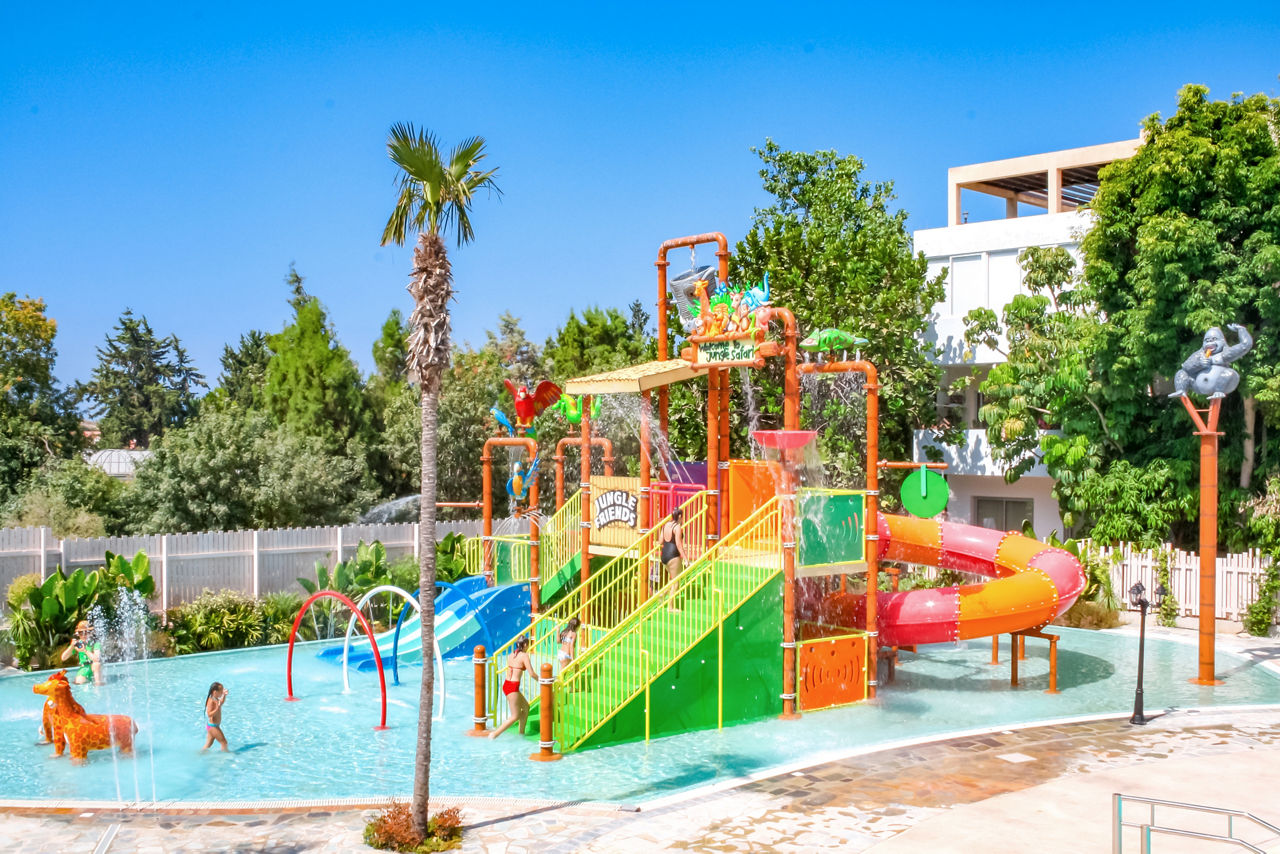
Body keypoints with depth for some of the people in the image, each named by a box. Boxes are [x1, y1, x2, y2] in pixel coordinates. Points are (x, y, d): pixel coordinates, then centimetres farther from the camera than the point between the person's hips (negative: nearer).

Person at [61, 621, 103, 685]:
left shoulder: (95, 644, -9)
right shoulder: (77, 644, 3)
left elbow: (96, 659, -26)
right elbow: (63, 658, -1)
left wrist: (85, 650, -36)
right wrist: (72, 646, -15)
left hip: (95, 669, -2)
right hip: (83, 669, 2)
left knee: (96, 664, -36)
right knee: (78, 683, -27)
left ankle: (98, 684, -27)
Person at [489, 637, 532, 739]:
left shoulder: (513, 654, 11)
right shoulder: (524, 656, -10)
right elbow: (532, 673, -12)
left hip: (506, 684, 9)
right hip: (513, 687, -9)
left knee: (526, 706, 22)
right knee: (515, 716, -1)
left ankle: (521, 733, 27)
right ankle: (494, 734, -7)